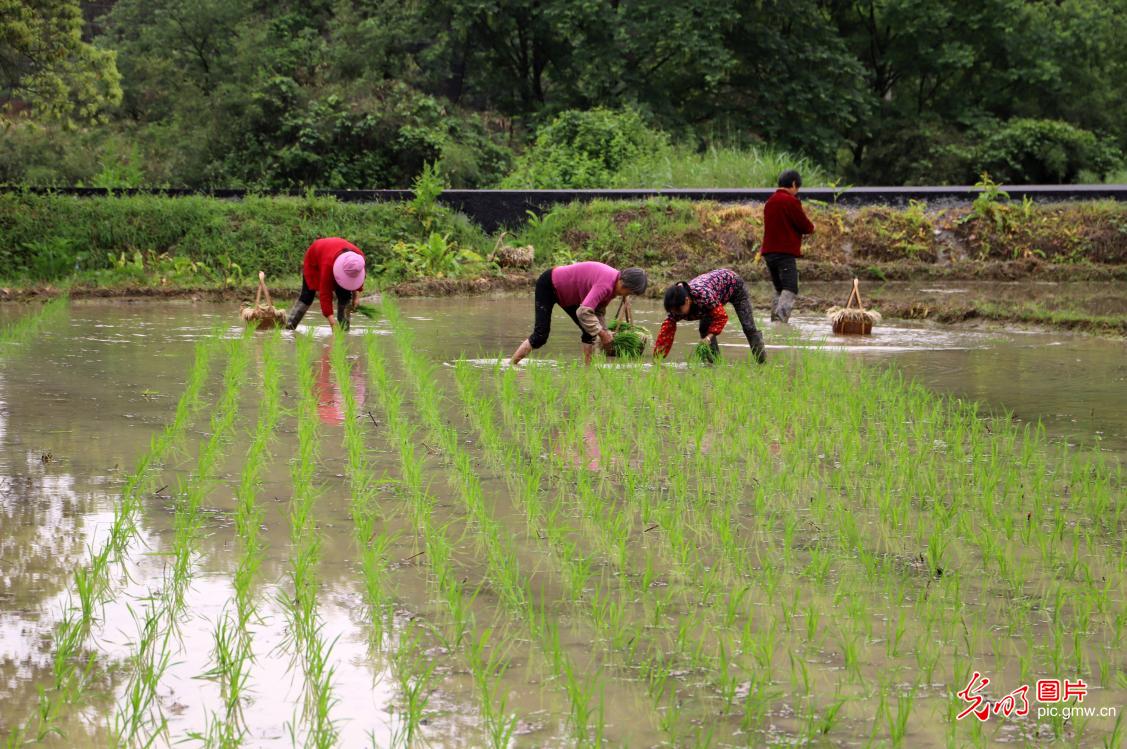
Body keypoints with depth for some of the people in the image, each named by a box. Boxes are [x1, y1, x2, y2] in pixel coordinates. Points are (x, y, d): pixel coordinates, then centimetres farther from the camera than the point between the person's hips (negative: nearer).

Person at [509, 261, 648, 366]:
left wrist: (604, 331, -9)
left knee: (590, 331, 3)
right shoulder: (606, 286, -36)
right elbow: (584, 311, -45)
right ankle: (511, 365, -9)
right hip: (548, 286, -10)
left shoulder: (613, 282, -6)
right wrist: (602, 333, -35)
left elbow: (599, 310, 5)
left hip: (566, 293, 10)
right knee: (540, 336, -15)